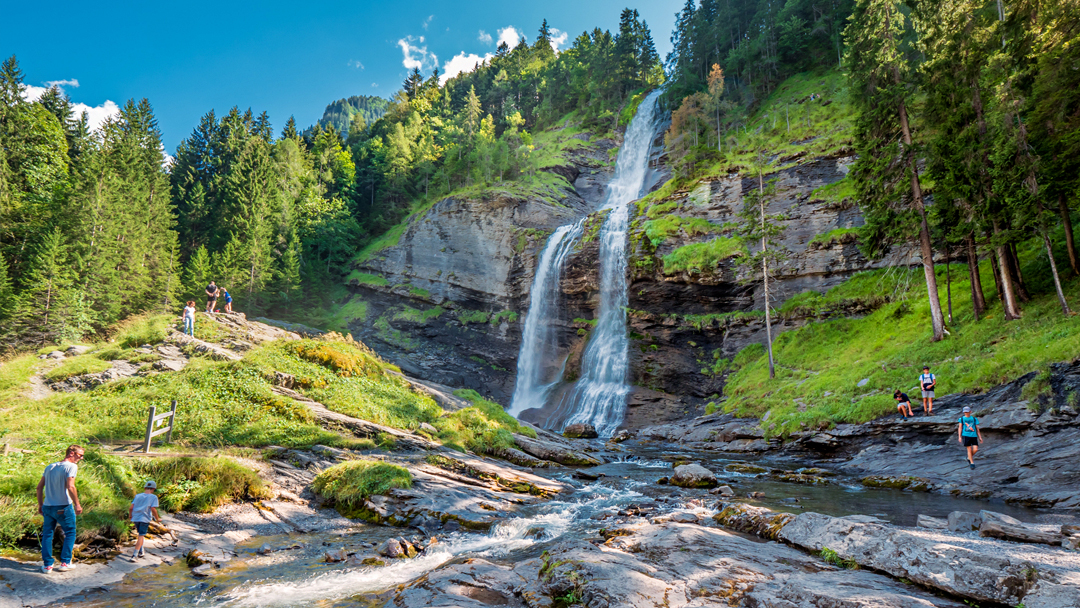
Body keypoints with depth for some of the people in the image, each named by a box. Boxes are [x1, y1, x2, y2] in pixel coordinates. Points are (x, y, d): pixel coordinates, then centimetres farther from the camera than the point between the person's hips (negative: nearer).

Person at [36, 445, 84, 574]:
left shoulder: (50, 466, 12)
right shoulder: (71, 466, -11)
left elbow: (39, 487, 13)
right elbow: (70, 487, -21)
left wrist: (40, 504, 19)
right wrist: (77, 504, -14)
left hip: (48, 507, 6)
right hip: (64, 507, -6)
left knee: (47, 535, 13)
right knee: (70, 533, 9)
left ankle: (47, 565, 14)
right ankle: (65, 563, 9)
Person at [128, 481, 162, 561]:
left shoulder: (138, 496, 11)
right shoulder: (153, 497, -3)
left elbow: (131, 508, 6)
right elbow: (153, 509, -12)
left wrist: (130, 515, 24)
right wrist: (157, 519, 0)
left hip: (136, 518, 5)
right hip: (144, 519, -5)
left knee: (141, 535, 21)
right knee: (141, 536, -2)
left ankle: (141, 552, 28)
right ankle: (134, 555, -9)